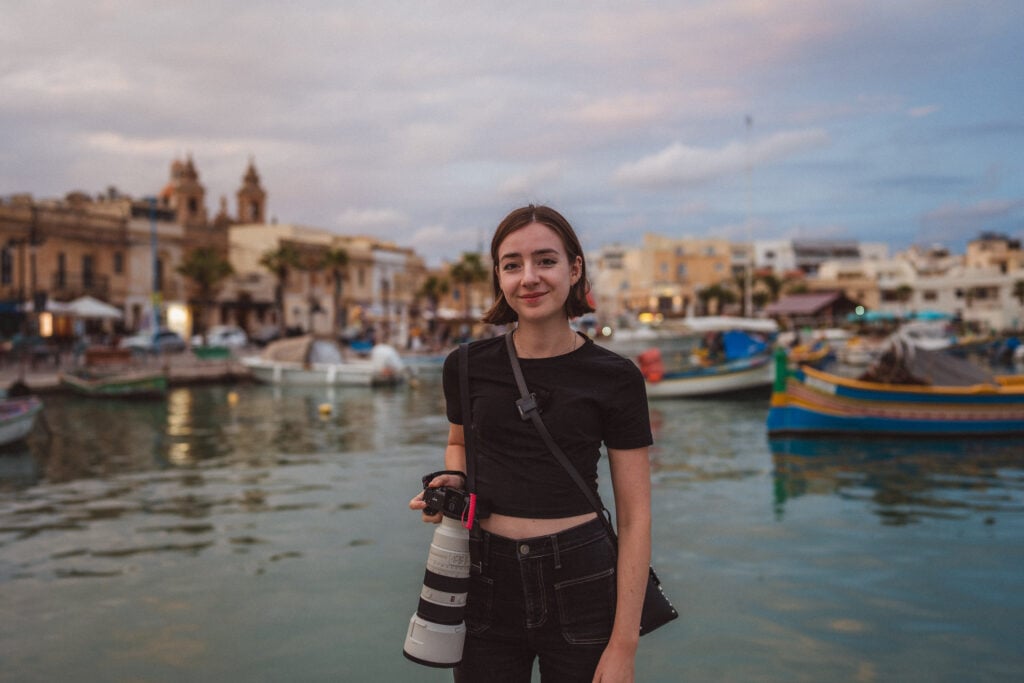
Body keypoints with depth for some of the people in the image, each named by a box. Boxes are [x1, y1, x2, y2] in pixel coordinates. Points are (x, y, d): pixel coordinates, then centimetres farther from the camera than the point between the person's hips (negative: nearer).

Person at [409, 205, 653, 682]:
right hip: (486, 584, 2)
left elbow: (634, 518, -6)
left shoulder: (615, 378, -8)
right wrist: (452, 484, -3)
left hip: (579, 585, -2)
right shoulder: (467, 366, -2)